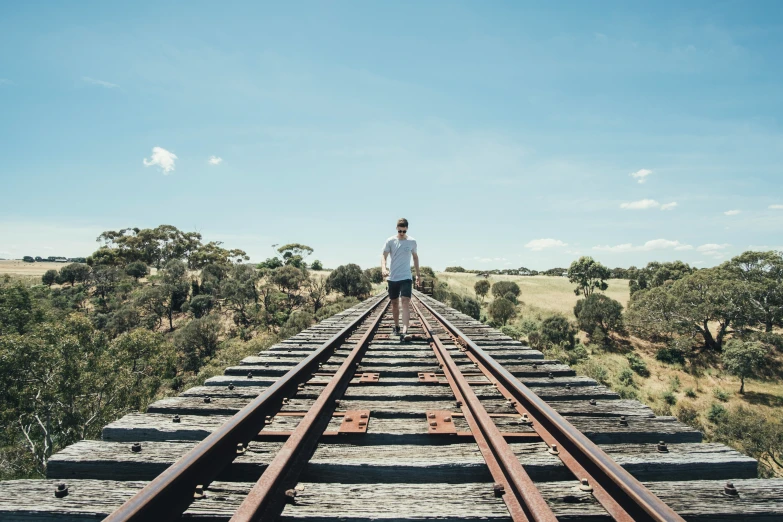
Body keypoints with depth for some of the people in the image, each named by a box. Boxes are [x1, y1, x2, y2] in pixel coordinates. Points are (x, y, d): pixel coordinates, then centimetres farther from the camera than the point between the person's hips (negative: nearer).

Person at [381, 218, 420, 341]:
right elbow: (384, 256, -4)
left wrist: (418, 273, 17)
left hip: (406, 277, -1)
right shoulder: (390, 241, -1)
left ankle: (404, 331, -24)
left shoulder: (412, 241, 2)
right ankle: (396, 327, 29)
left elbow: (415, 257, 15)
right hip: (392, 278, 1)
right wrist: (383, 268, -23)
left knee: (405, 302, -15)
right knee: (394, 303, 11)